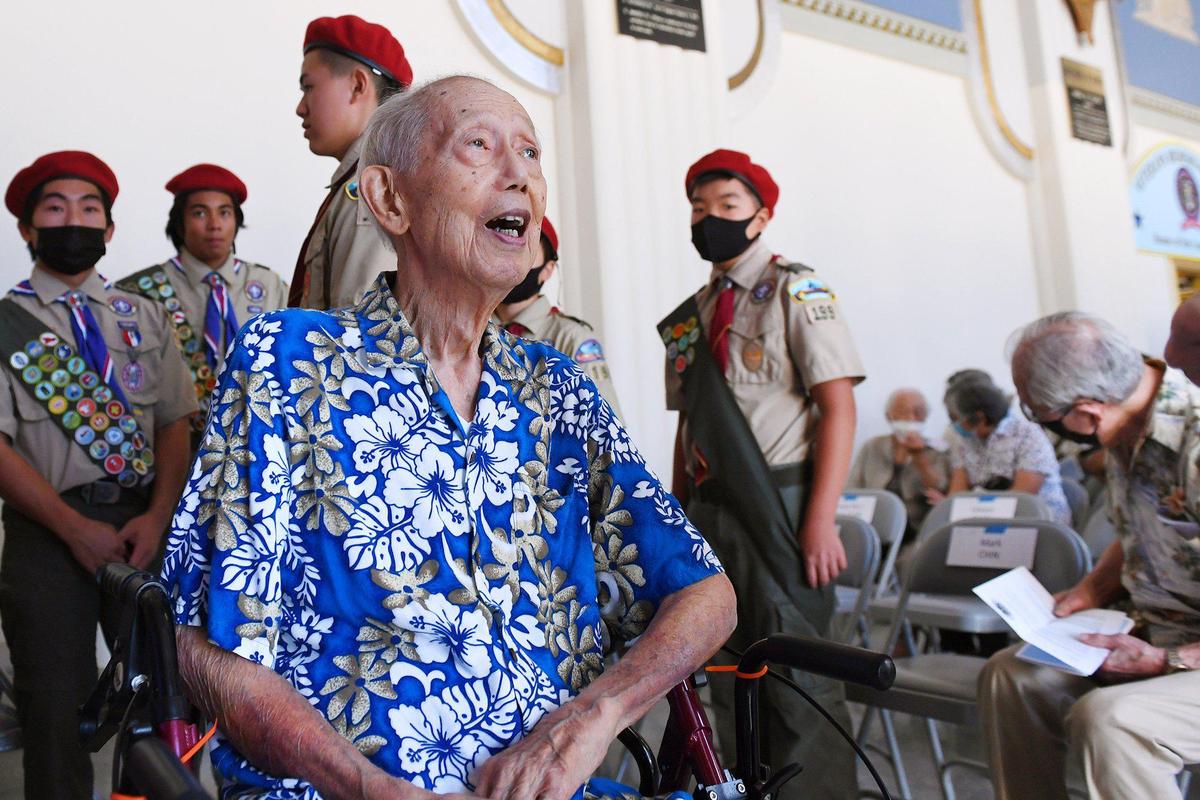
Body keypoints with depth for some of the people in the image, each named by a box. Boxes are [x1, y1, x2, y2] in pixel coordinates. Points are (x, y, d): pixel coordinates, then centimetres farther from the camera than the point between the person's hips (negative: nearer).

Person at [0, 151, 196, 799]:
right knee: (57, 704, 8)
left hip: (143, 523, 3)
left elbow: (175, 423, 5)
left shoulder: (142, 317, 9)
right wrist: (76, 527, -14)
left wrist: (156, 517, -8)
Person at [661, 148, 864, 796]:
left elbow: (838, 407, -10)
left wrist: (820, 521, -18)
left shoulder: (795, 292, -3)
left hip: (779, 506, -5)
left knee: (798, 679, -2)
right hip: (708, 512, 6)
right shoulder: (687, 317, 12)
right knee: (729, 675, 13)